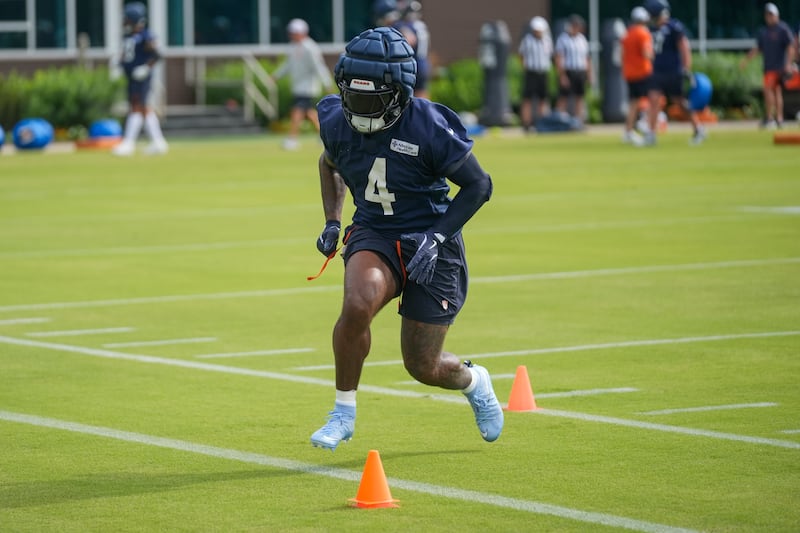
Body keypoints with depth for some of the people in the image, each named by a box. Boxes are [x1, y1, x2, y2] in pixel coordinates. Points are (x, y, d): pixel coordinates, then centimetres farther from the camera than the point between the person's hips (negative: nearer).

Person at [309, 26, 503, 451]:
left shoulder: (428, 127, -21)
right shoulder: (338, 122, -7)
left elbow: (478, 184, -10)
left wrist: (437, 237, -19)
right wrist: (332, 222, 10)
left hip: (430, 244, -2)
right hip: (373, 236, 3)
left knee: (423, 368, 3)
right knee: (357, 304, -32)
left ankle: (472, 381, 41)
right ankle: (344, 412, -13)